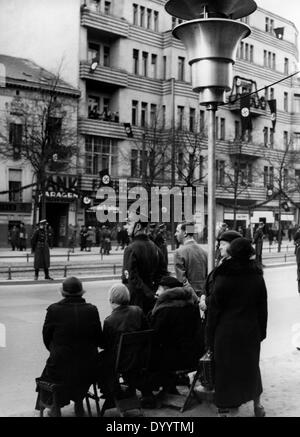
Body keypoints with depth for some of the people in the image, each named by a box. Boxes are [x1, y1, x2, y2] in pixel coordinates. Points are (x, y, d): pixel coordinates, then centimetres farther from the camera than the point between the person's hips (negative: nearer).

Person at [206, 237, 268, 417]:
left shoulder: (223, 278, -12)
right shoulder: (257, 277, -3)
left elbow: (214, 308, -9)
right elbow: (263, 308, 4)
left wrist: (210, 336, -1)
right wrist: (262, 331, 14)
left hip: (226, 331, -3)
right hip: (251, 330, 3)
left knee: (226, 369, 8)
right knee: (251, 365, 21)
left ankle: (226, 409, 13)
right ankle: (257, 404, 35)